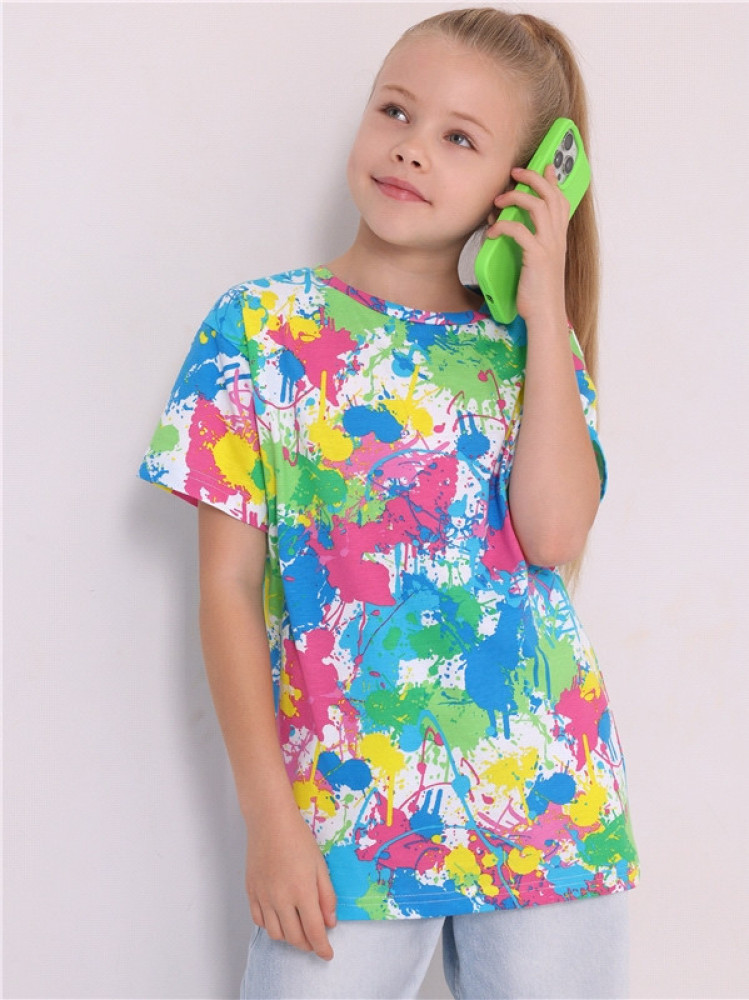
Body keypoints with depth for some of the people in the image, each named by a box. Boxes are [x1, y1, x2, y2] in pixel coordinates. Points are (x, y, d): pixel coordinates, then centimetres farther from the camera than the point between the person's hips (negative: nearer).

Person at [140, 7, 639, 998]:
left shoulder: (531, 341, 7)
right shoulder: (262, 325, 0)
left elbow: (554, 531, -12)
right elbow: (228, 585, -2)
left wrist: (544, 305, -8)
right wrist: (269, 815, -7)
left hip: (547, 805, 2)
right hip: (342, 810, -2)